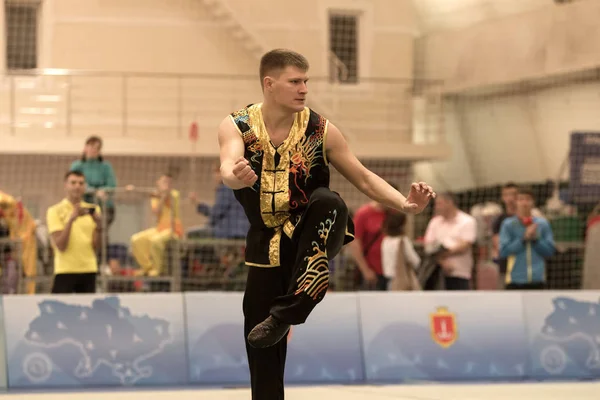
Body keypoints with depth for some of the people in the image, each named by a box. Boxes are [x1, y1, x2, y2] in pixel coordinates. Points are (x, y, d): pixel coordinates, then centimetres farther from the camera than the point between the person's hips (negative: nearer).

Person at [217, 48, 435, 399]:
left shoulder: (321, 130, -7)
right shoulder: (236, 127, -9)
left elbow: (364, 178, -2)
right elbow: (228, 166, -29)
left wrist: (404, 204, -19)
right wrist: (236, 177, -54)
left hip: (312, 235, -1)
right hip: (266, 244, 1)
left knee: (327, 200, -35)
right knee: (260, 343, -2)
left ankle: (286, 314, -33)